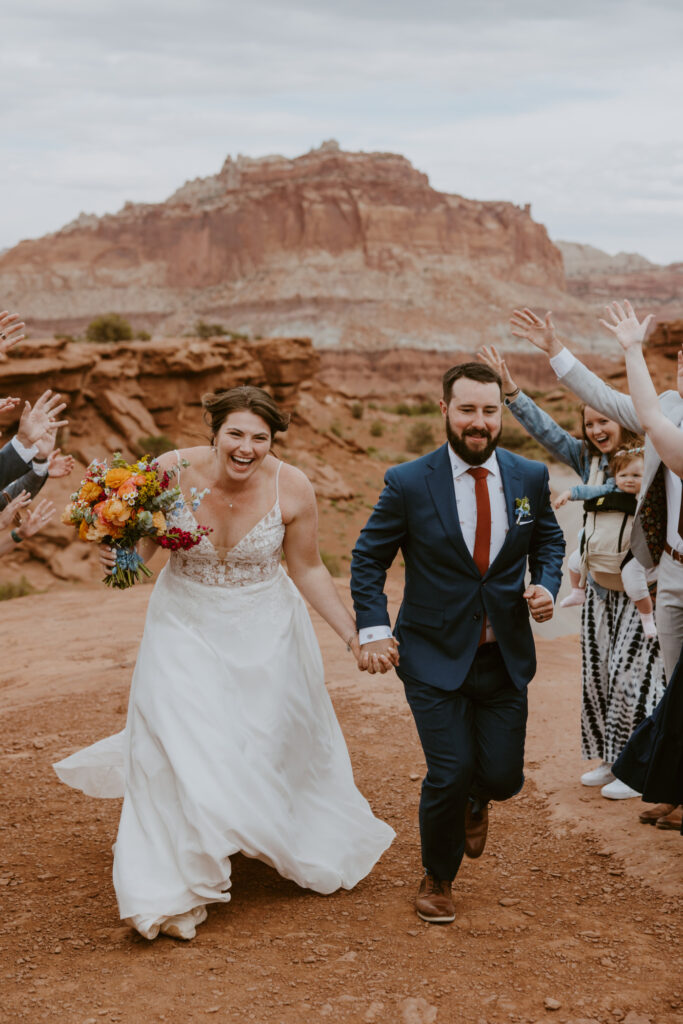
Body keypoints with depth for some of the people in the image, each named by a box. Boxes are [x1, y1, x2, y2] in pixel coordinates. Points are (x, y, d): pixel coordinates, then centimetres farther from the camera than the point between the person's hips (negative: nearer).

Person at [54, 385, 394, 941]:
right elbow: (141, 545, -5)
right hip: (186, 626, 0)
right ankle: (175, 889, 10)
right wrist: (122, 551, -28)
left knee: (273, 743, 14)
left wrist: (353, 633, -5)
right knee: (179, 755, -6)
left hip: (263, 630, 1)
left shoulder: (292, 488, -18)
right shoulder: (173, 471, -20)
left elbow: (308, 569, -4)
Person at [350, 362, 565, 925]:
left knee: (503, 776, 2)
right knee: (450, 773, -8)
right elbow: (368, 558, 0)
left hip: (505, 657, 3)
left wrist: (546, 585, -4)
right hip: (434, 656, -3)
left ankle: (474, 800, 44)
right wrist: (374, 629, -11)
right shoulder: (409, 483, -9)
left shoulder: (530, 477, 0)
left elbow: (549, 540, 16)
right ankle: (437, 879, 22)